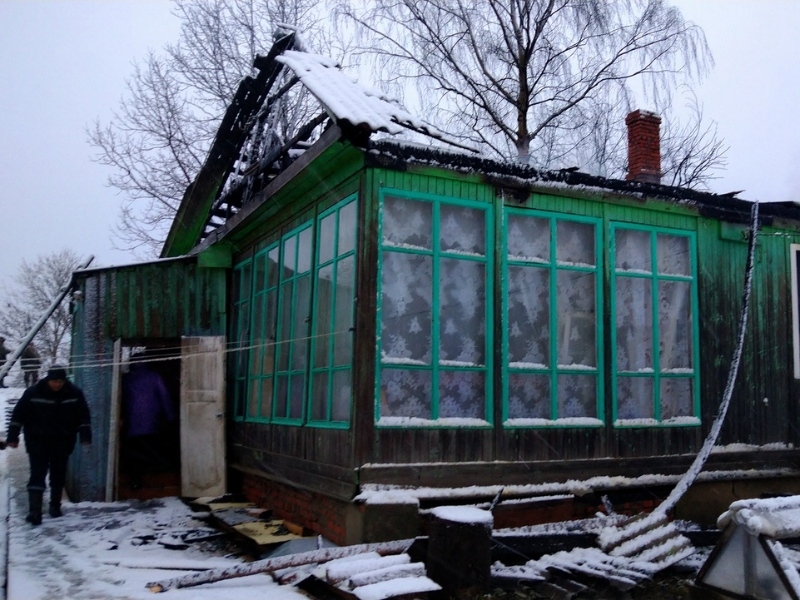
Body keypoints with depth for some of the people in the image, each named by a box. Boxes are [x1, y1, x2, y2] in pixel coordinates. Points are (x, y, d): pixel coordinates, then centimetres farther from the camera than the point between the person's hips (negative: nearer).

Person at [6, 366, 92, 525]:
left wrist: (85, 436, -7)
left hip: (63, 442, 2)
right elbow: (18, 415, -5)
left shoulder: (74, 393, -7)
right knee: (37, 475, -9)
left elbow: (83, 416, 0)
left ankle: (55, 506, 28)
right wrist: (12, 437, -6)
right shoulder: (33, 392, -11)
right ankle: (34, 511, -11)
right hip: (37, 442, -2)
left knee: (58, 475, 11)